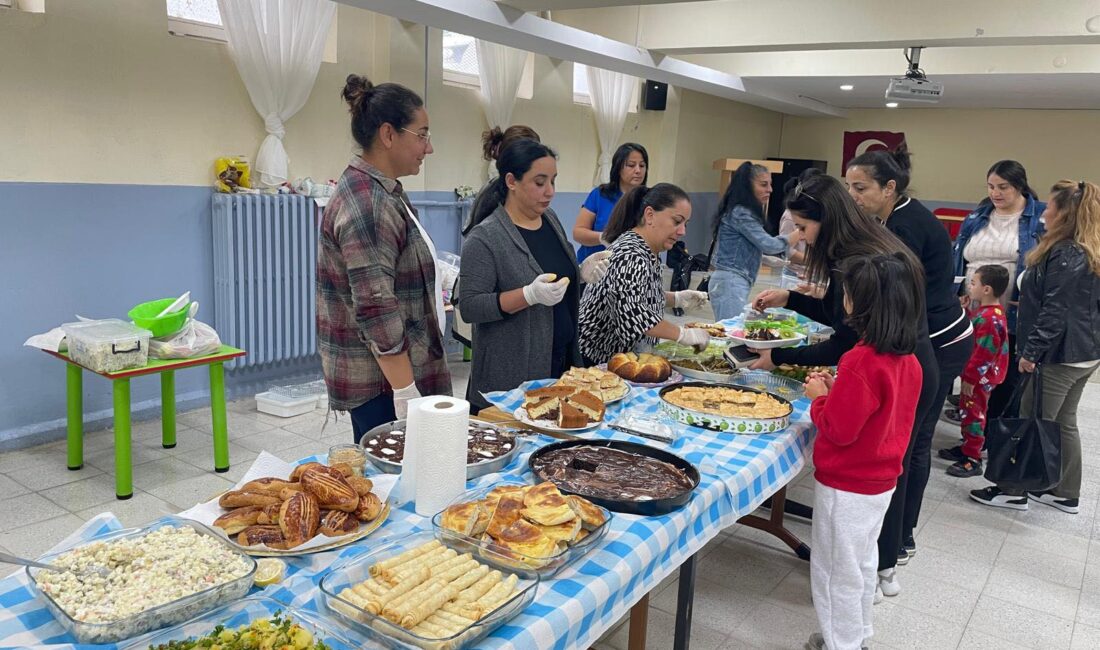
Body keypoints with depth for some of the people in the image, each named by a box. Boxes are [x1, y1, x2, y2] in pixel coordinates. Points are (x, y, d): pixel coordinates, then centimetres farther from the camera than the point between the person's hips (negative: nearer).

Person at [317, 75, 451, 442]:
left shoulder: (382, 191, 13)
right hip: (381, 382, -10)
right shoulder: (367, 204, -19)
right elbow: (376, 310, -24)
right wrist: (407, 394, -23)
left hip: (384, 375, 10)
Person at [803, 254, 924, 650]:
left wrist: (819, 397, -9)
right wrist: (838, 390, 3)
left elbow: (838, 430, -25)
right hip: (882, 480, 9)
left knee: (837, 571, 9)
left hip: (846, 486, -9)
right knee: (863, 563, 24)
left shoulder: (861, 362, -28)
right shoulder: (909, 360, -1)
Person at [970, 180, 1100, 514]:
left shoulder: (1065, 254, -18)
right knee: (1064, 423, 17)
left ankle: (1014, 491, 11)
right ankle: (1066, 493, 26)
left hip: (1059, 355, -9)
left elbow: (1055, 312, -21)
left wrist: (1031, 352, -17)